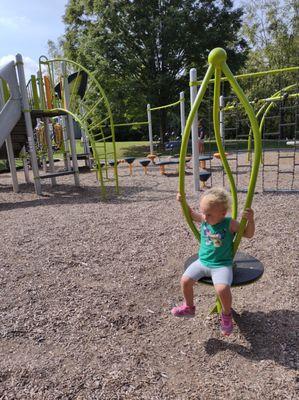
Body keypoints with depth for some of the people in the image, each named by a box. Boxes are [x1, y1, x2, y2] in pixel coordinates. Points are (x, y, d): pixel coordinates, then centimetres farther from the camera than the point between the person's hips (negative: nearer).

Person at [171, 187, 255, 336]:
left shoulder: (230, 224, -15)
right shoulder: (204, 219, -4)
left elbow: (248, 234, -7)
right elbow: (191, 214, 14)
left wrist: (250, 220, -25)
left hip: (222, 265, -4)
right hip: (202, 261, 5)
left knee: (222, 289, -29)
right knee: (185, 280, -10)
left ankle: (226, 314, 7)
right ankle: (189, 307, 21)